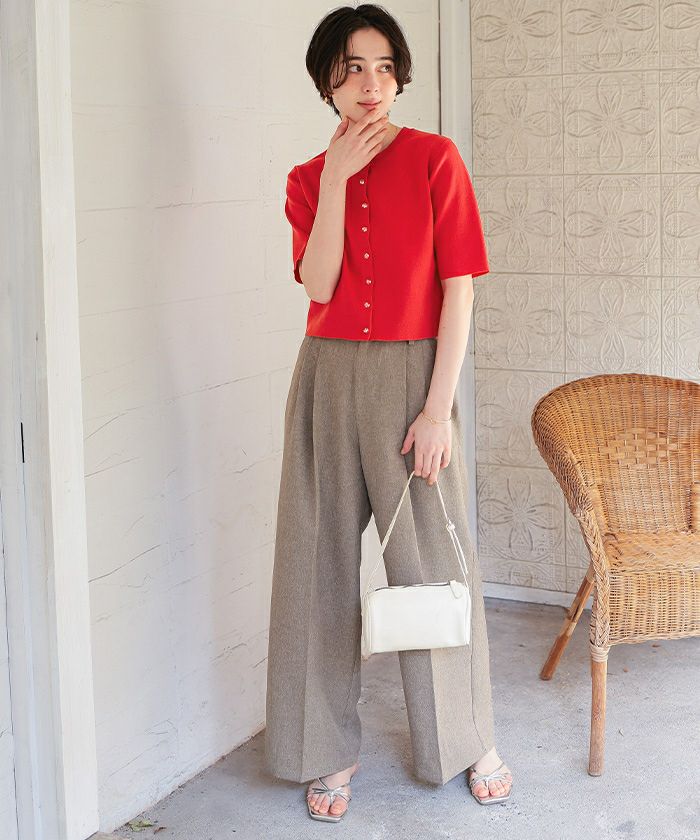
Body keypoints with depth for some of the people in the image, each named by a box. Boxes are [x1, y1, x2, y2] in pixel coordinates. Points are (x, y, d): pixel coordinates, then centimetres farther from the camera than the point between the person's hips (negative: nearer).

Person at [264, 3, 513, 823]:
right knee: (326, 563, 7)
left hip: (412, 377, -3)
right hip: (329, 379, 3)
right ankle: (331, 750, 21)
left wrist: (437, 409, -12)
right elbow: (317, 284, -8)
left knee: (433, 560, 6)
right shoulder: (307, 179, 7)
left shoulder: (434, 158, -3)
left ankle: (468, 739, 25)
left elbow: (459, 288, -7)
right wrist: (335, 177, -12)